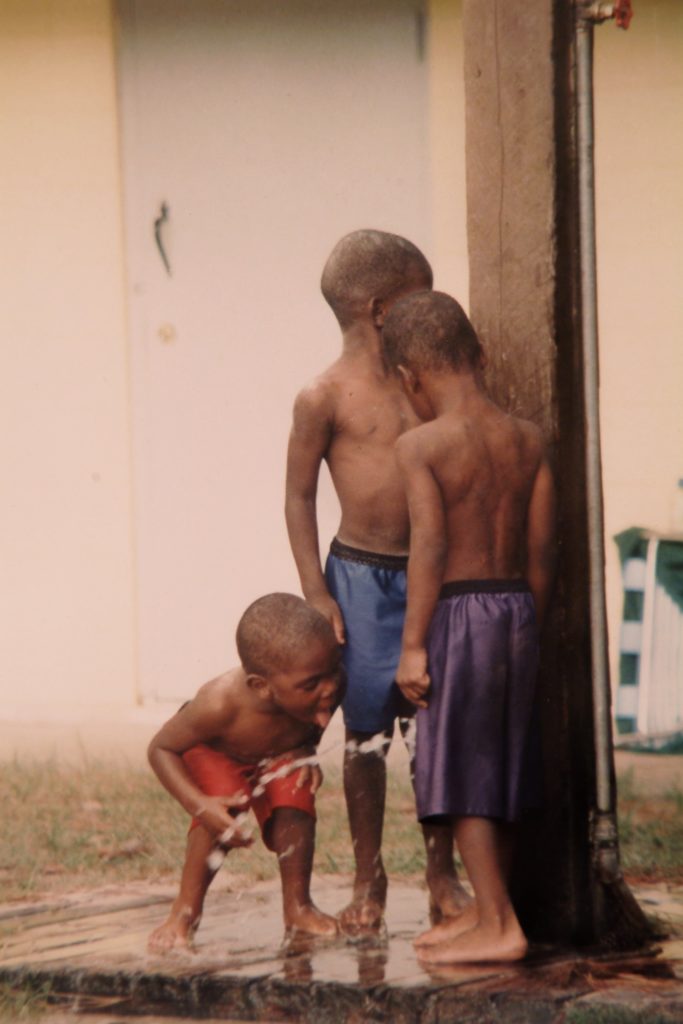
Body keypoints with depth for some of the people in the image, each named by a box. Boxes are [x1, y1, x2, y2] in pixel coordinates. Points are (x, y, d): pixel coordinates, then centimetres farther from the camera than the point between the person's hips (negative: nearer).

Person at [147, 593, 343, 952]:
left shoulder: (329, 689, -34)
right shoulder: (222, 704, -46)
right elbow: (161, 748, -30)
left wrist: (306, 751, -23)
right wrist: (200, 805, -41)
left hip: (279, 756, 4)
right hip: (212, 754, -4)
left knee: (295, 800, -23)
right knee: (222, 811, -29)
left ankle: (297, 906, -4)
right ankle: (185, 911, -11)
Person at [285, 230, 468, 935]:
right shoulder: (324, 397, -8)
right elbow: (299, 496, -3)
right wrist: (316, 593, -8)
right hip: (363, 578, -4)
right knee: (368, 733, 2)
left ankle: (442, 874, 16)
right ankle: (368, 879, 14)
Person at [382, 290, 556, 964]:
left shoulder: (419, 446, -11)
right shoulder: (527, 440, 5)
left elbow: (429, 547, -16)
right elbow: (541, 546, 6)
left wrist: (412, 645, -12)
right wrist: (530, 628, 15)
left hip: (460, 611, -6)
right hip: (517, 606, 6)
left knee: (462, 774, 0)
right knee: (500, 768, 15)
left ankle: (498, 927, -2)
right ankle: (486, 911, 25)